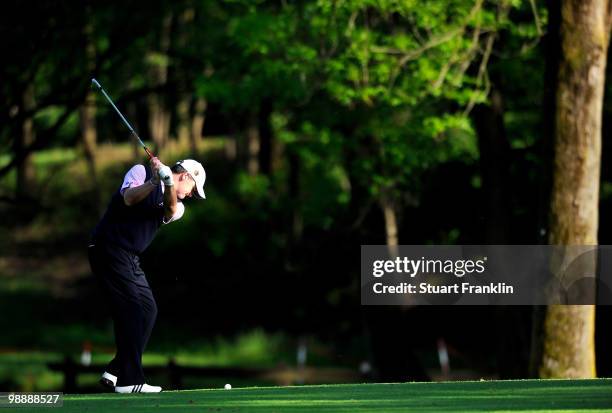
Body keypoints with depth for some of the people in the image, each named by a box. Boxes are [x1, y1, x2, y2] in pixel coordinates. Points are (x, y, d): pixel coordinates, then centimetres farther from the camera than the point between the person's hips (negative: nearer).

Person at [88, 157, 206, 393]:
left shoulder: (176, 206, 14)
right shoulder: (141, 172, -1)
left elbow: (171, 210, -11)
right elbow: (129, 198, -20)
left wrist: (168, 183, -31)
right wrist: (154, 182, -33)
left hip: (130, 259, 9)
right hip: (110, 248, -9)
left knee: (147, 310, 9)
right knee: (134, 310, -14)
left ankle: (115, 373, 14)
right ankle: (129, 381, -15)